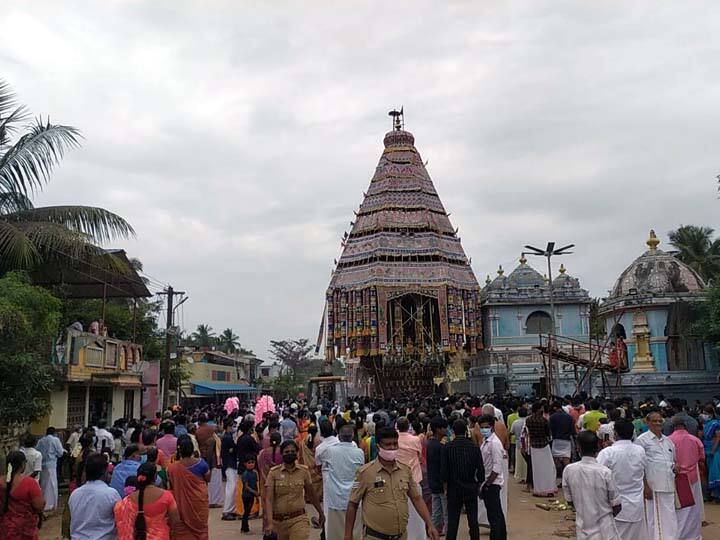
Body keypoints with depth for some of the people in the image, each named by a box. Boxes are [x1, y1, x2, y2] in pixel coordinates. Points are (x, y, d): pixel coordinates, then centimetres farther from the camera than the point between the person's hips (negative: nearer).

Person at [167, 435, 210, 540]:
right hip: (199, 503, 1)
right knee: (200, 528, 18)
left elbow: (171, 486, -2)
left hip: (182, 505, -1)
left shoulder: (172, 468, -18)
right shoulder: (200, 463, -16)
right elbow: (208, 479, 0)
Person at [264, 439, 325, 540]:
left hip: (298, 520, 0)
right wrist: (269, 522, -22)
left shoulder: (304, 471, 1)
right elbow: (268, 499, -11)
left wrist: (321, 513, 22)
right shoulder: (274, 472, -5)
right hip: (279, 521, 1)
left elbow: (311, 494, 14)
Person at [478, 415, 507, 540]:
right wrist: (484, 484, 12)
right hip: (488, 482, 9)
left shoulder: (494, 443, -18)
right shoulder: (485, 441, 8)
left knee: (493, 515, -3)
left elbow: (497, 468, -21)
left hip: (492, 483, -9)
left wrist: (487, 484, -17)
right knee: (497, 513, 19)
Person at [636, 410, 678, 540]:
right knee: (655, 518, 0)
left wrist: (675, 466, 3)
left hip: (669, 485, 6)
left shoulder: (668, 441, 16)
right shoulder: (642, 440, -4)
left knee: (670, 518, 9)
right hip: (653, 487, -6)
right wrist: (646, 487, -13)